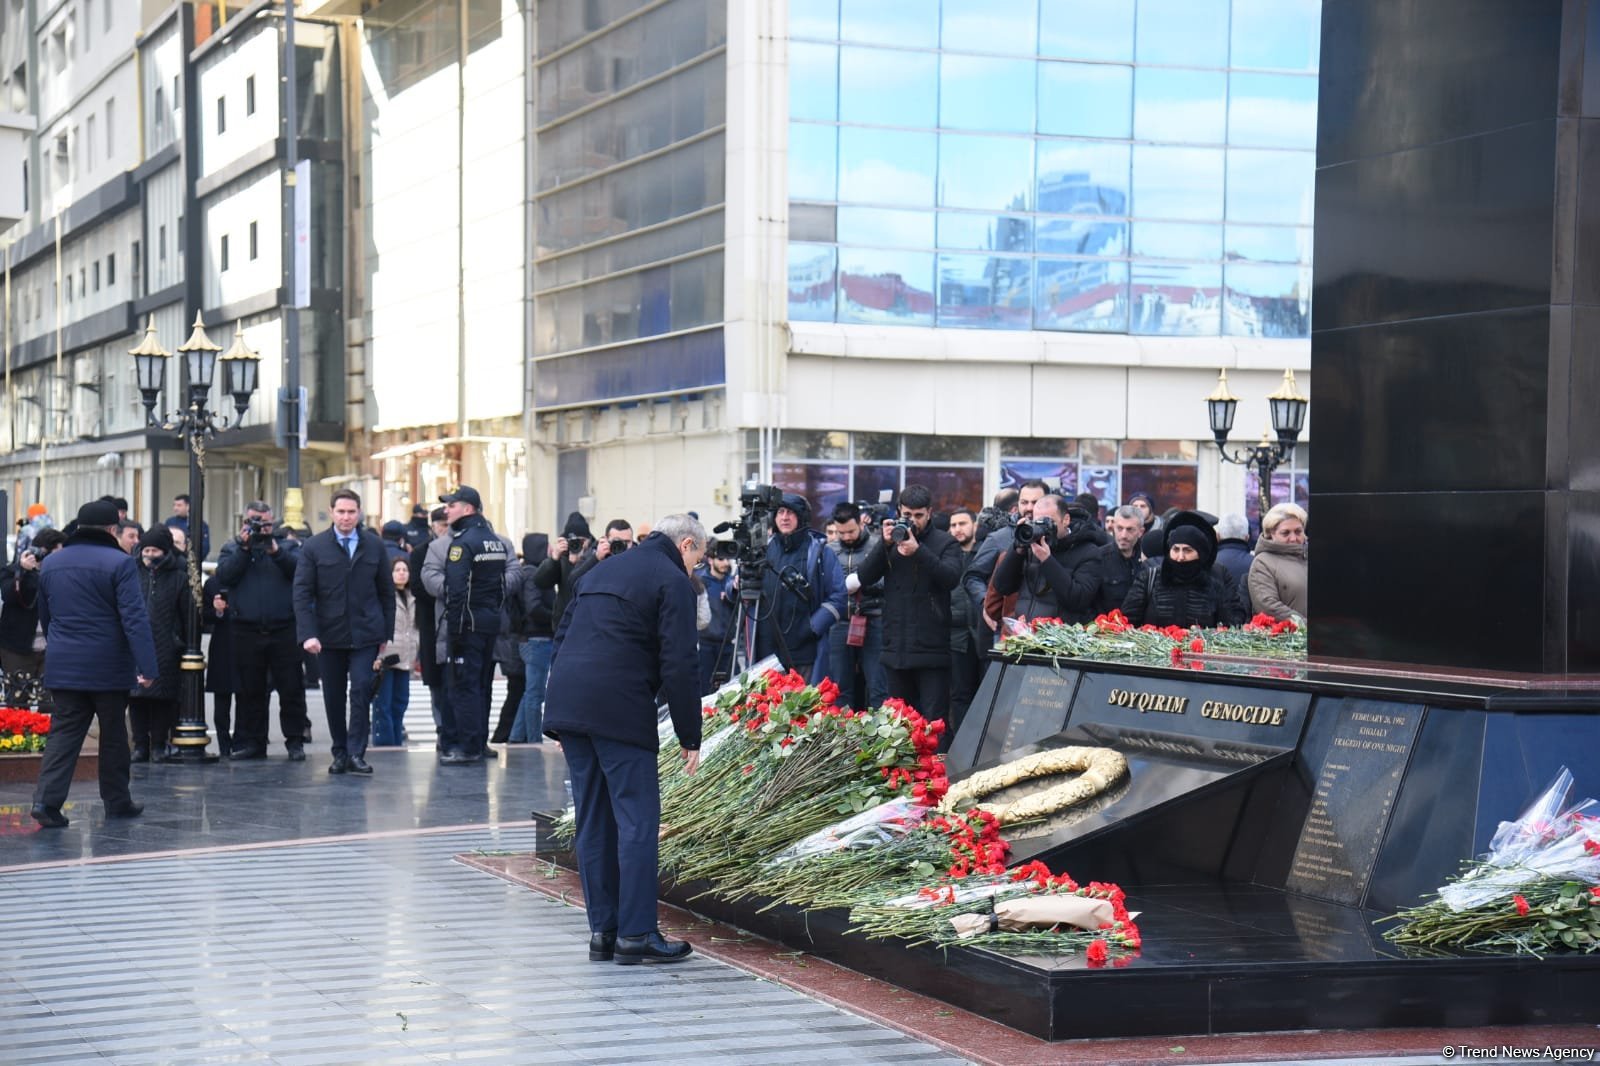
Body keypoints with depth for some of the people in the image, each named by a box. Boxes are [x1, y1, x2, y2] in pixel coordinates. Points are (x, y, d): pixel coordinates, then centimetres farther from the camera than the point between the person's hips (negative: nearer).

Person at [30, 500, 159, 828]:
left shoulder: (50, 564, 8)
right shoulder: (119, 563, -11)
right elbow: (134, 618, -18)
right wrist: (147, 666, -19)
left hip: (63, 666, 4)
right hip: (107, 666, -4)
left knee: (64, 732, 3)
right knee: (113, 734, 10)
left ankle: (47, 799, -14)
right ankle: (117, 801, 19)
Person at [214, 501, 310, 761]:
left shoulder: (288, 545, 9)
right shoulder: (232, 547, 11)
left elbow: (300, 569, -9)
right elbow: (224, 576, -6)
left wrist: (275, 549, -16)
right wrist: (244, 549, -11)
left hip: (284, 630, -1)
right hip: (246, 630, 1)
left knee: (291, 689, 0)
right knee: (250, 691, 7)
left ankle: (295, 741, 6)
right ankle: (251, 741, 14)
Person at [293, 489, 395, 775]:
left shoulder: (375, 546, 5)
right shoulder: (314, 547, 0)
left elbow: (386, 592, 10)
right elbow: (302, 593, -3)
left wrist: (386, 632, 6)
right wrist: (307, 634, -14)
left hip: (365, 634, 0)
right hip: (329, 635, 0)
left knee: (362, 691, -11)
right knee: (334, 697, 6)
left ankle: (356, 753, -7)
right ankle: (340, 753, 17)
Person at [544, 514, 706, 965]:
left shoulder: (603, 570, 24)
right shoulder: (673, 581, -1)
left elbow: (562, 638, 23)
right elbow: (678, 666, -8)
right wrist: (690, 737, -3)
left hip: (566, 703, 8)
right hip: (618, 708, -8)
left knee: (593, 821, 11)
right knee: (637, 820, -3)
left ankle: (602, 930, 13)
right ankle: (635, 934, -5)